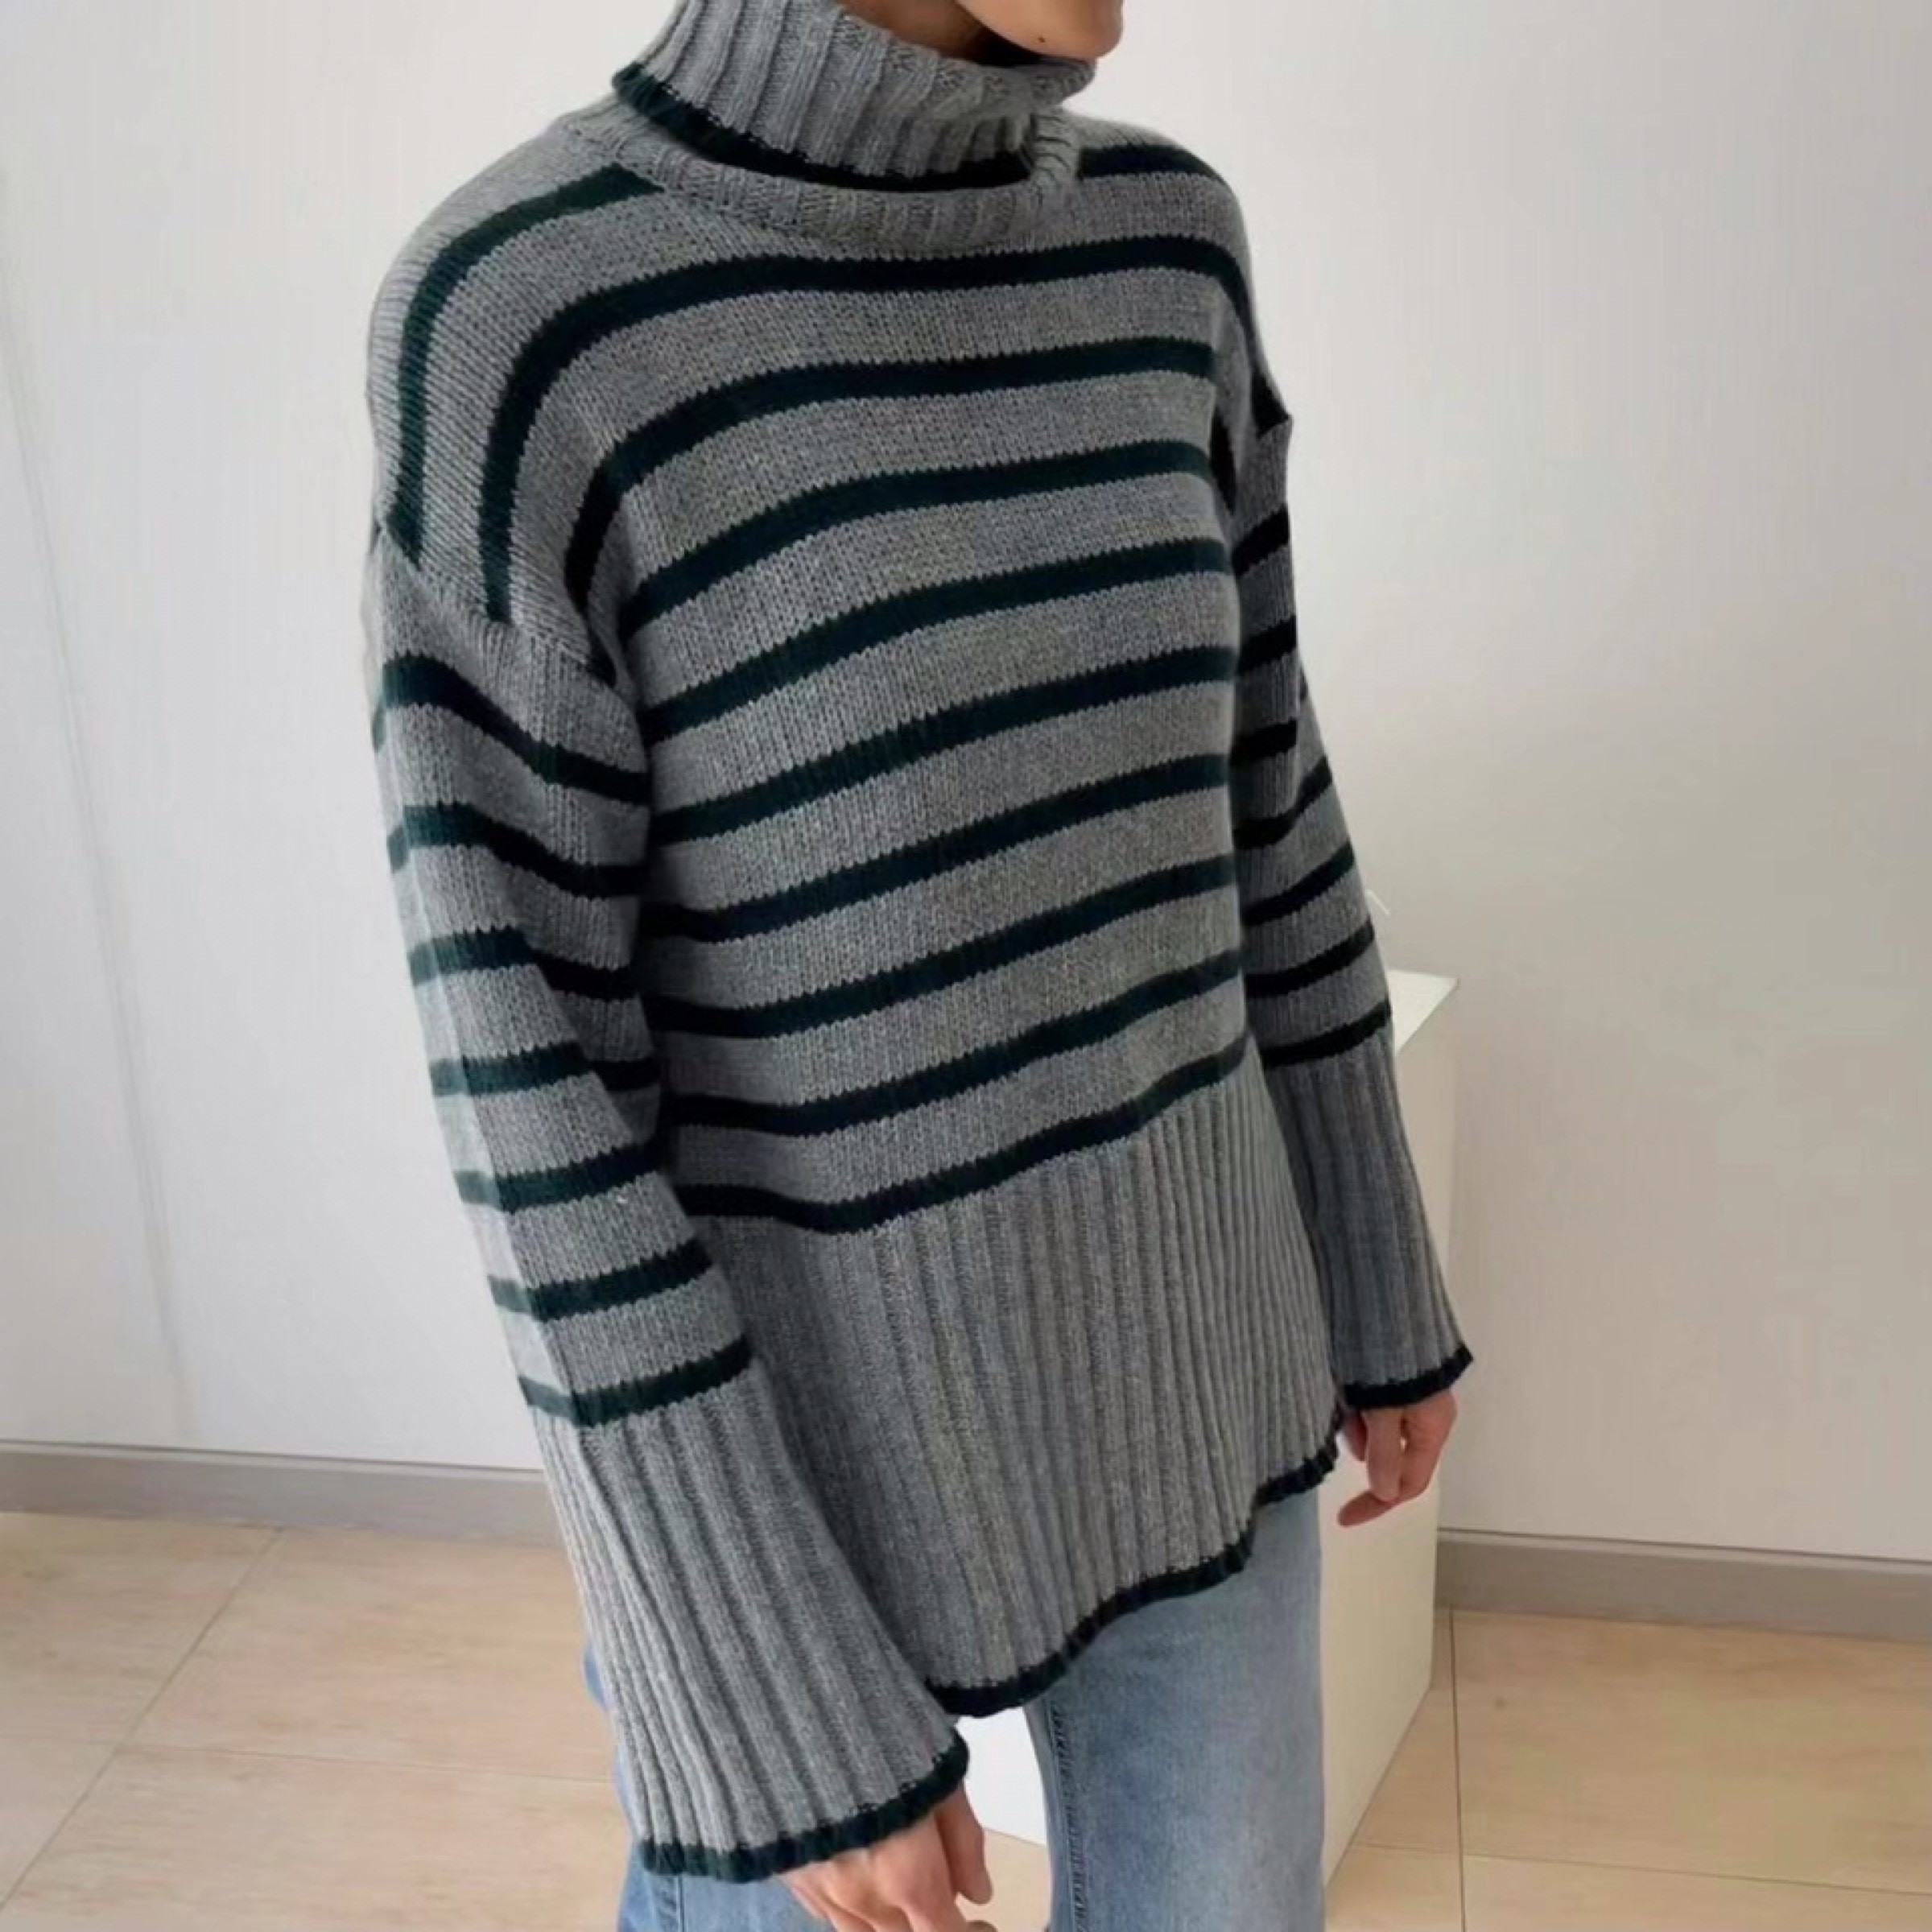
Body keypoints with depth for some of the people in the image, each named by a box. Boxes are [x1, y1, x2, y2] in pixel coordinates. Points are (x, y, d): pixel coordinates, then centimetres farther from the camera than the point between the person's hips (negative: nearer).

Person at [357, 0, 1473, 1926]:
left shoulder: (1164, 242, -3)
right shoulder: (512, 325, -21)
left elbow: (1259, 806, 6)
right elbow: (527, 1072, -19)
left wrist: (1377, 1282, 13)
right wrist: (784, 1728, -15)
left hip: (1177, 1361, 5)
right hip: (793, 1423, -4)